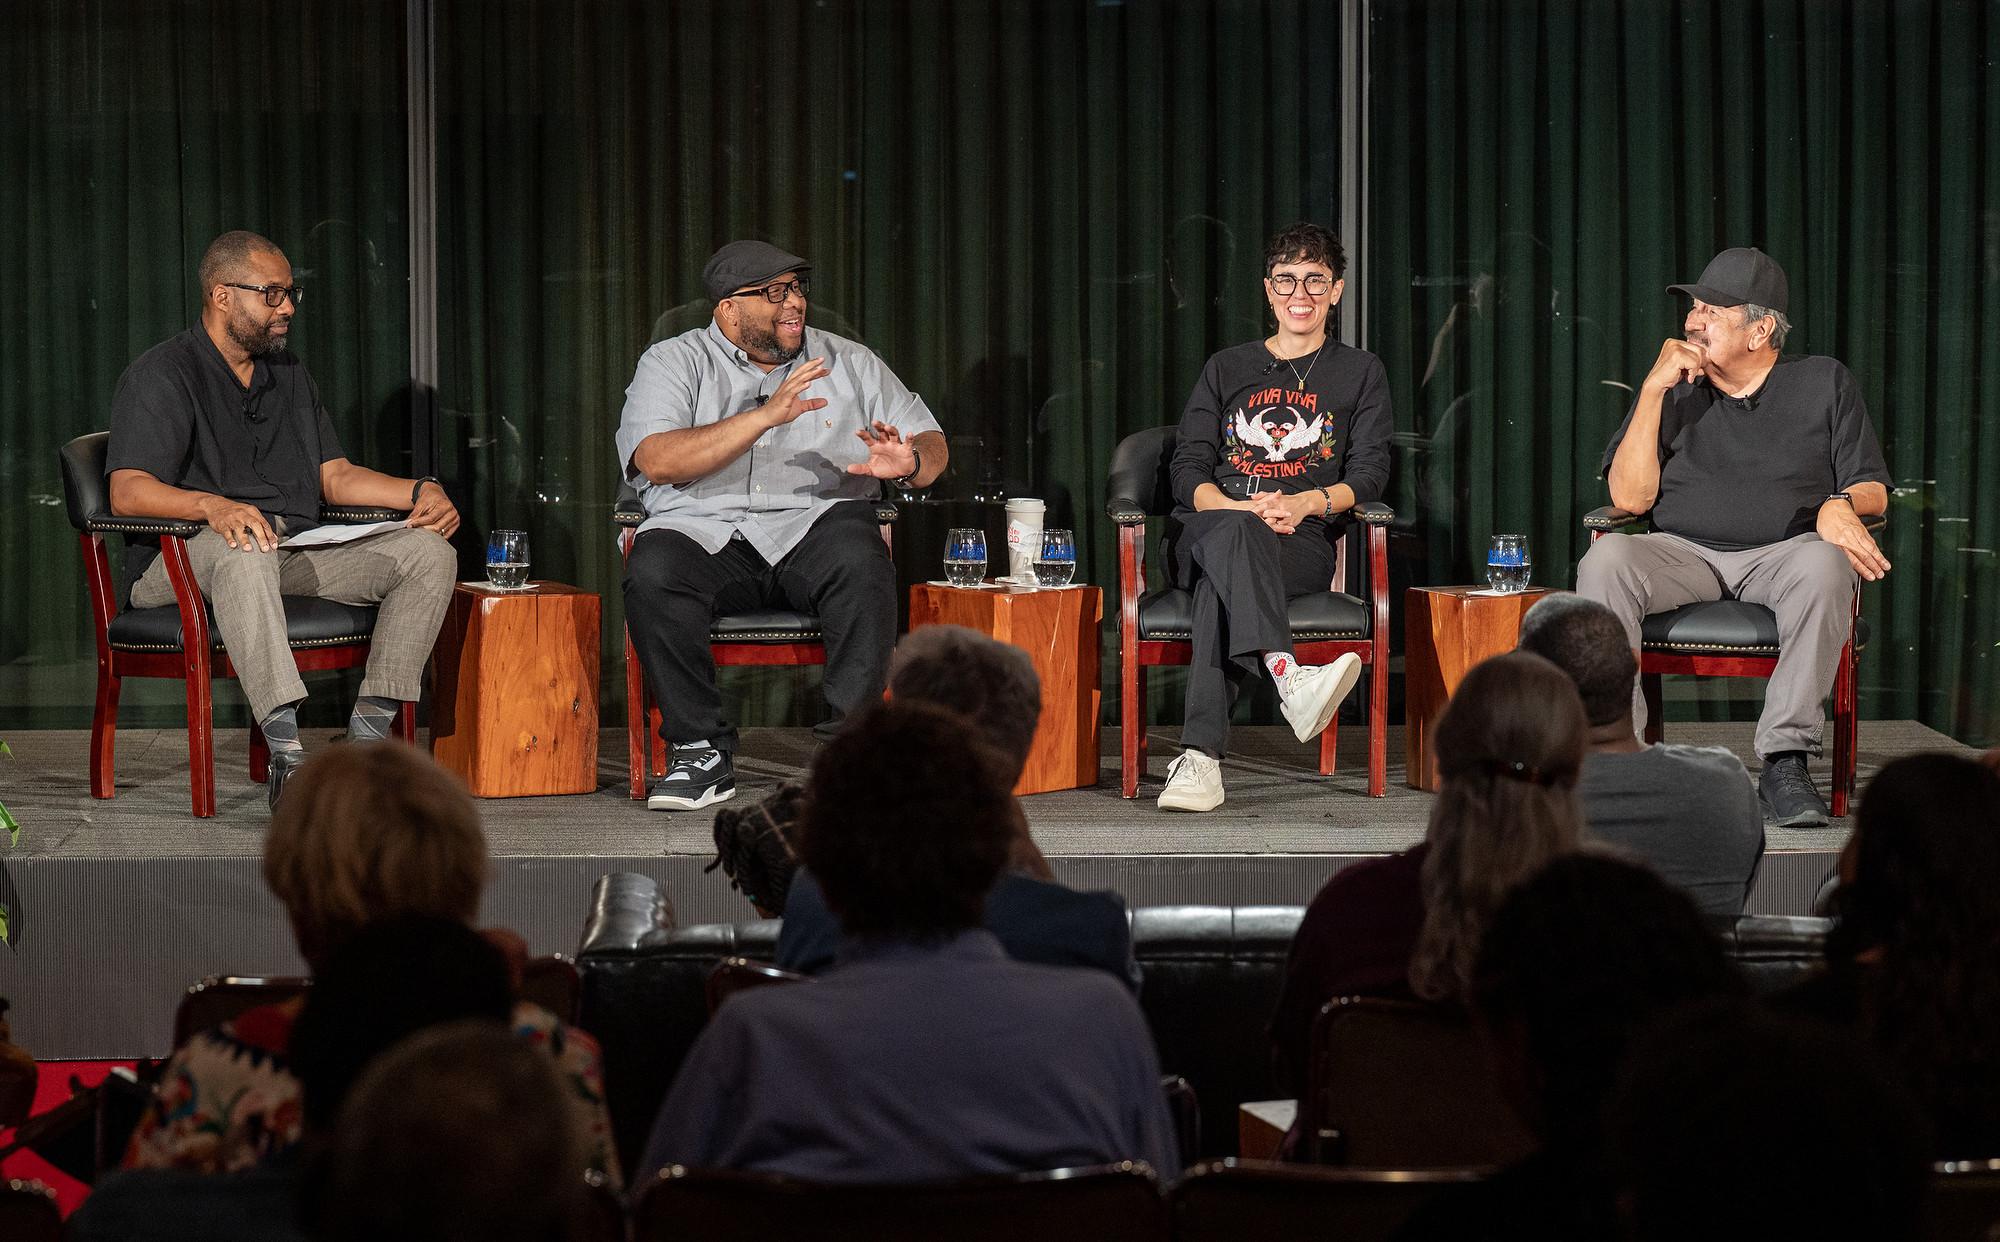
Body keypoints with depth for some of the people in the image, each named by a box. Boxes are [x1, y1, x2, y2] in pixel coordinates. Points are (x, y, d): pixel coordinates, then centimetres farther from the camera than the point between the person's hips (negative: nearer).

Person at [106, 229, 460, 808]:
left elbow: (335, 476, 21)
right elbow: (129, 492, -16)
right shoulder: (161, 375, -3)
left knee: (430, 553, -12)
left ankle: (368, 734, -20)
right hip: (183, 559, -7)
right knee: (244, 549, -43)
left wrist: (421, 491, 3)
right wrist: (213, 506, -36)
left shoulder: (290, 375, 23)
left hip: (295, 554, 7)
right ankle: (287, 752, -52)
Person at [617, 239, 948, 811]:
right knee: (651, 570, -34)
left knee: (860, 555, -35)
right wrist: (766, 415, -16)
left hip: (814, 525, 1)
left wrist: (910, 462, -9)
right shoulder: (673, 363, 9)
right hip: (706, 530, -1)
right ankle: (702, 750, -22)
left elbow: (931, 443, 18)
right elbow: (657, 461, -9)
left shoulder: (849, 362, 19)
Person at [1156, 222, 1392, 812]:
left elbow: (1369, 474, 8)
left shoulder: (1360, 373, 21)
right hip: (1203, 533, 1)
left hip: (1302, 541, -1)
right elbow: (1189, 469, 11)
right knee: (1235, 534, -40)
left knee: (1220, 583, -38)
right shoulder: (1226, 369, 24)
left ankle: (1199, 756, -53)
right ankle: (1289, 679, -62)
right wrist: (1243, 510, -12)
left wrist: (1305, 503, -14)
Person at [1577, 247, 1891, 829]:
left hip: (1781, 552, -1)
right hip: (1683, 555, 2)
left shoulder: (1824, 382, 10)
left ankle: (1785, 762, -36)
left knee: (1824, 565, -38)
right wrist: (1654, 389, -4)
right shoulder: (1673, 388, 13)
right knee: (1605, 559, -31)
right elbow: (1630, 498, 2)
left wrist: (1840, 506, -17)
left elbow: (1873, 492, 8)